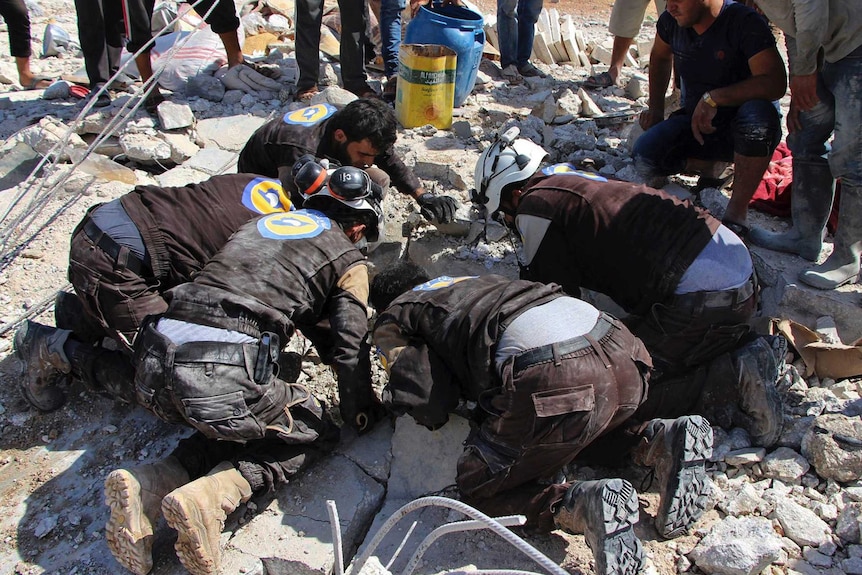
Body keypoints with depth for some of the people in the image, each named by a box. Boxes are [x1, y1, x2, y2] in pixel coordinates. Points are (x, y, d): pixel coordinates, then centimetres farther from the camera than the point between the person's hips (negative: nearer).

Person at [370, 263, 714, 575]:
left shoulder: (390, 321, 18)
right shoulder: (471, 282, 37)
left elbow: (431, 410, 7)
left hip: (551, 380, -7)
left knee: (478, 492, 14)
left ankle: (586, 505, -10)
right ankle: (658, 441, 11)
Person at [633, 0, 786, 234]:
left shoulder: (744, 22, -18)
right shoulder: (671, 21, -1)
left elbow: (775, 83, -29)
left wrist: (713, 97, -33)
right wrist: (656, 108, 13)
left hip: (742, 129, -5)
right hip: (694, 124, 5)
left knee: (759, 114, -40)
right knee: (644, 158, -22)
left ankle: (737, 211, -23)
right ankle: (704, 162, 13)